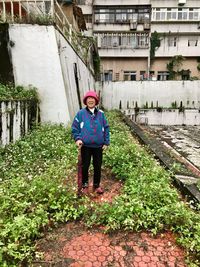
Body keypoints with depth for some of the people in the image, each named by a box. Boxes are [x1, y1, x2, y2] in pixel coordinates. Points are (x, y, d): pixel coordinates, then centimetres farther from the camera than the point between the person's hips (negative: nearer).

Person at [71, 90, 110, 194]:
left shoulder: (101, 114, 4)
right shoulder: (81, 113, -2)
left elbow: (106, 128, 7)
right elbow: (75, 128, 1)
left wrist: (106, 142, 2)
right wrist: (77, 139, -13)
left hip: (98, 146, 2)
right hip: (85, 146, -2)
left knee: (98, 166, 12)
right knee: (85, 166, 9)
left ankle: (96, 185, 30)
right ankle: (84, 185, 28)